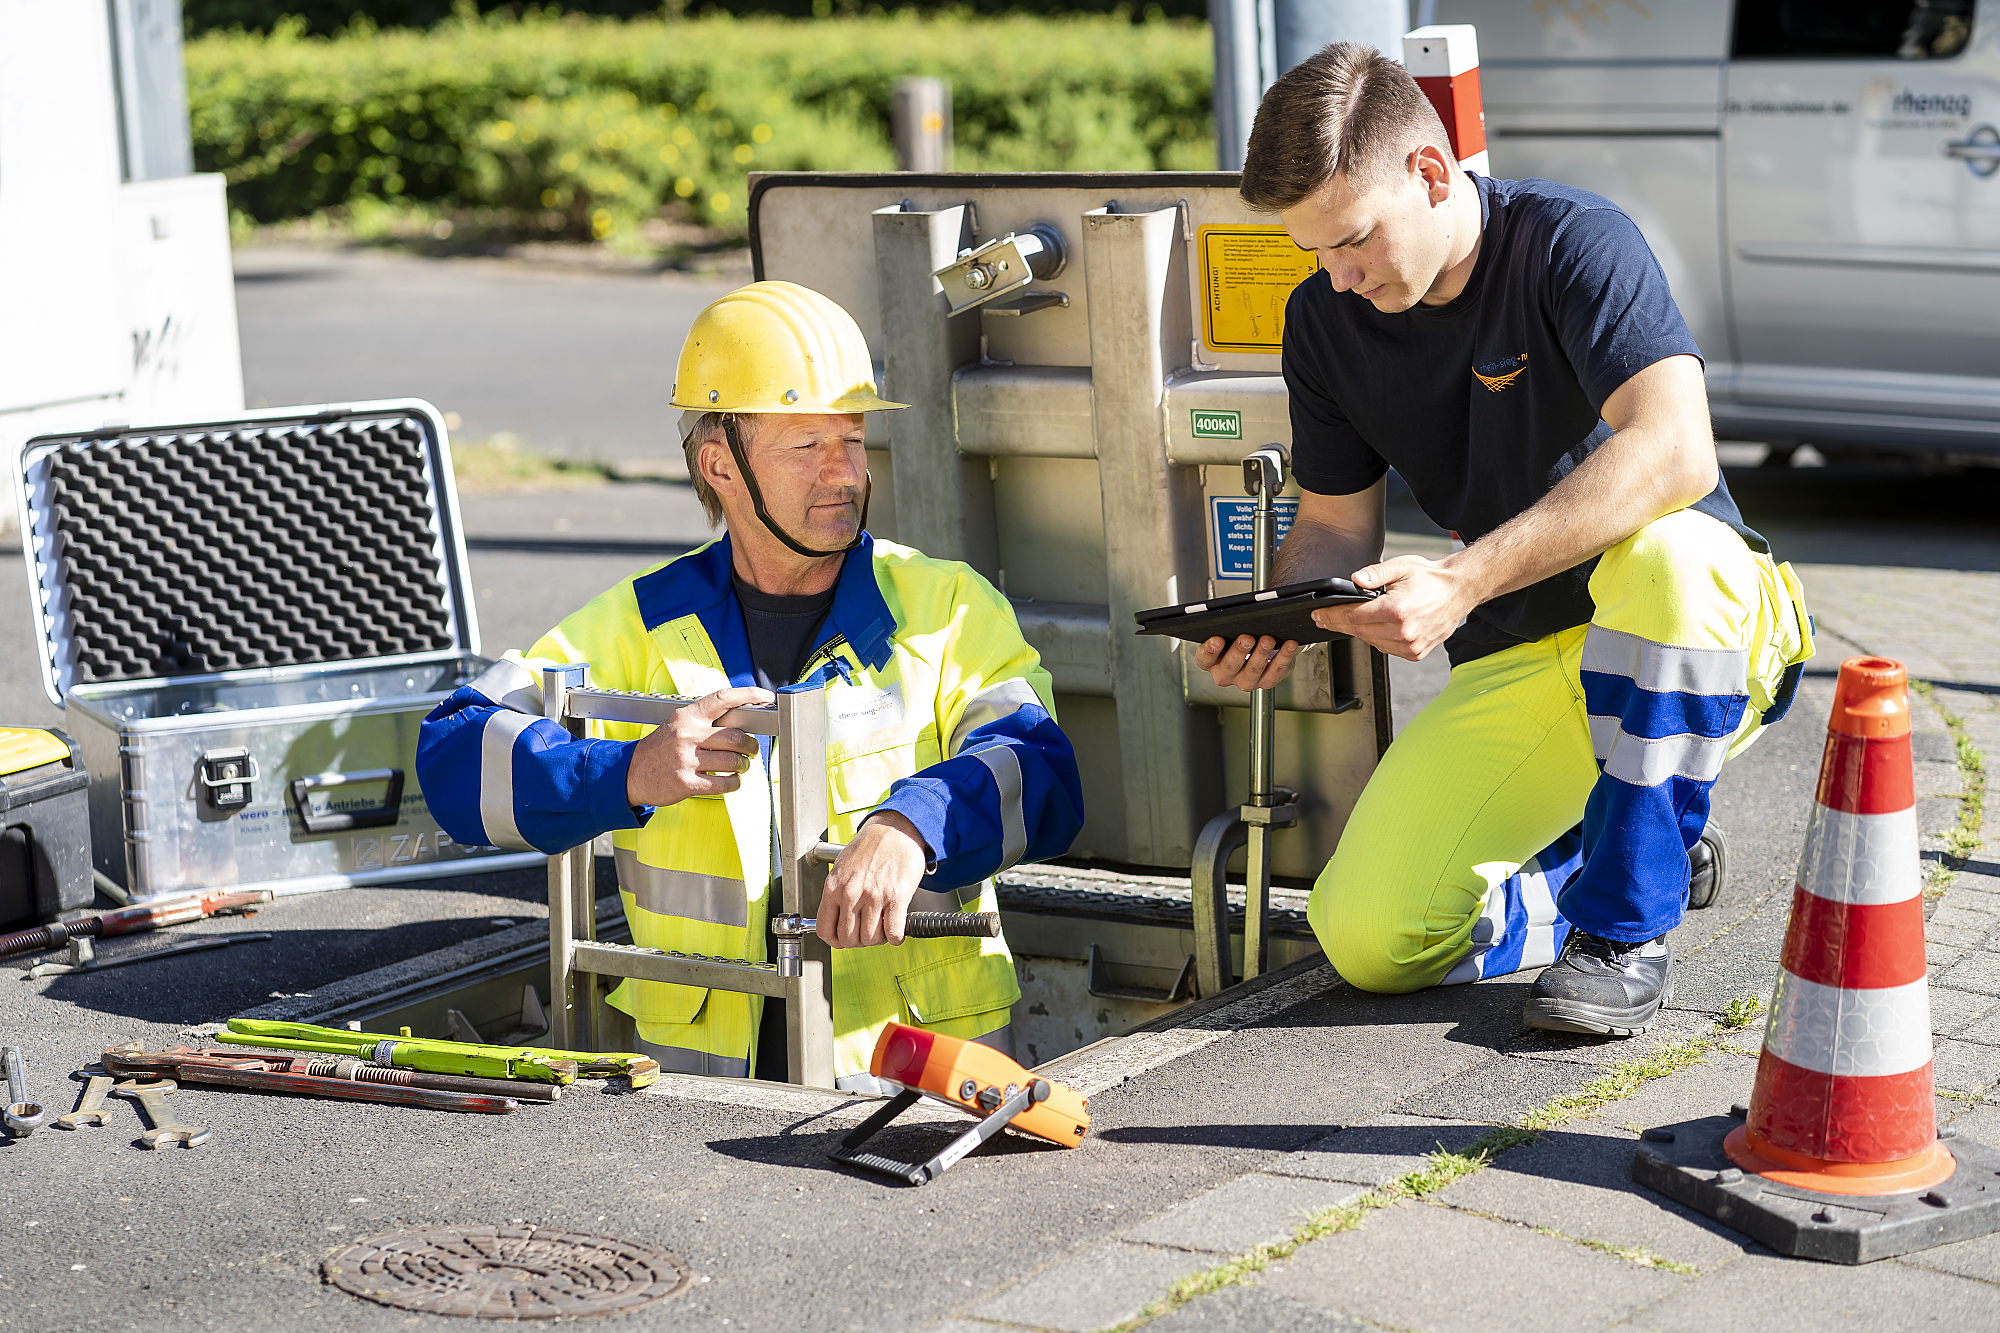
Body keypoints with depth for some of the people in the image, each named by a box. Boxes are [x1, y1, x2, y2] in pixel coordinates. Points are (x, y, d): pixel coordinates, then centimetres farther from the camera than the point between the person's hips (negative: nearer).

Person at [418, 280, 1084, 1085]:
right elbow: (455, 755, 3)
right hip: (698, 1068, 1)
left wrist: (911, 825, -29)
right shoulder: (643, 626, 10)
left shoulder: (949, 610, 8)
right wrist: (628, 776, -14)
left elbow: (1039, 775, -8)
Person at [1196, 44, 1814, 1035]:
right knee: (1368, 938, -16)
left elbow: (1676, 453, -33)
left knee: (1662, 550, -42)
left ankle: (1628, 923, -22)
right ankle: (1653, 850, 12)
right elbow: (1336, 526, 9)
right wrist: (1275, 622, -15)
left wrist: (1463, 582, -40)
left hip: (1701, 623, -5)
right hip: (1518, 667, 5)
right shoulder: (1324, 322, 1)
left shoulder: (1574, 244, -18)